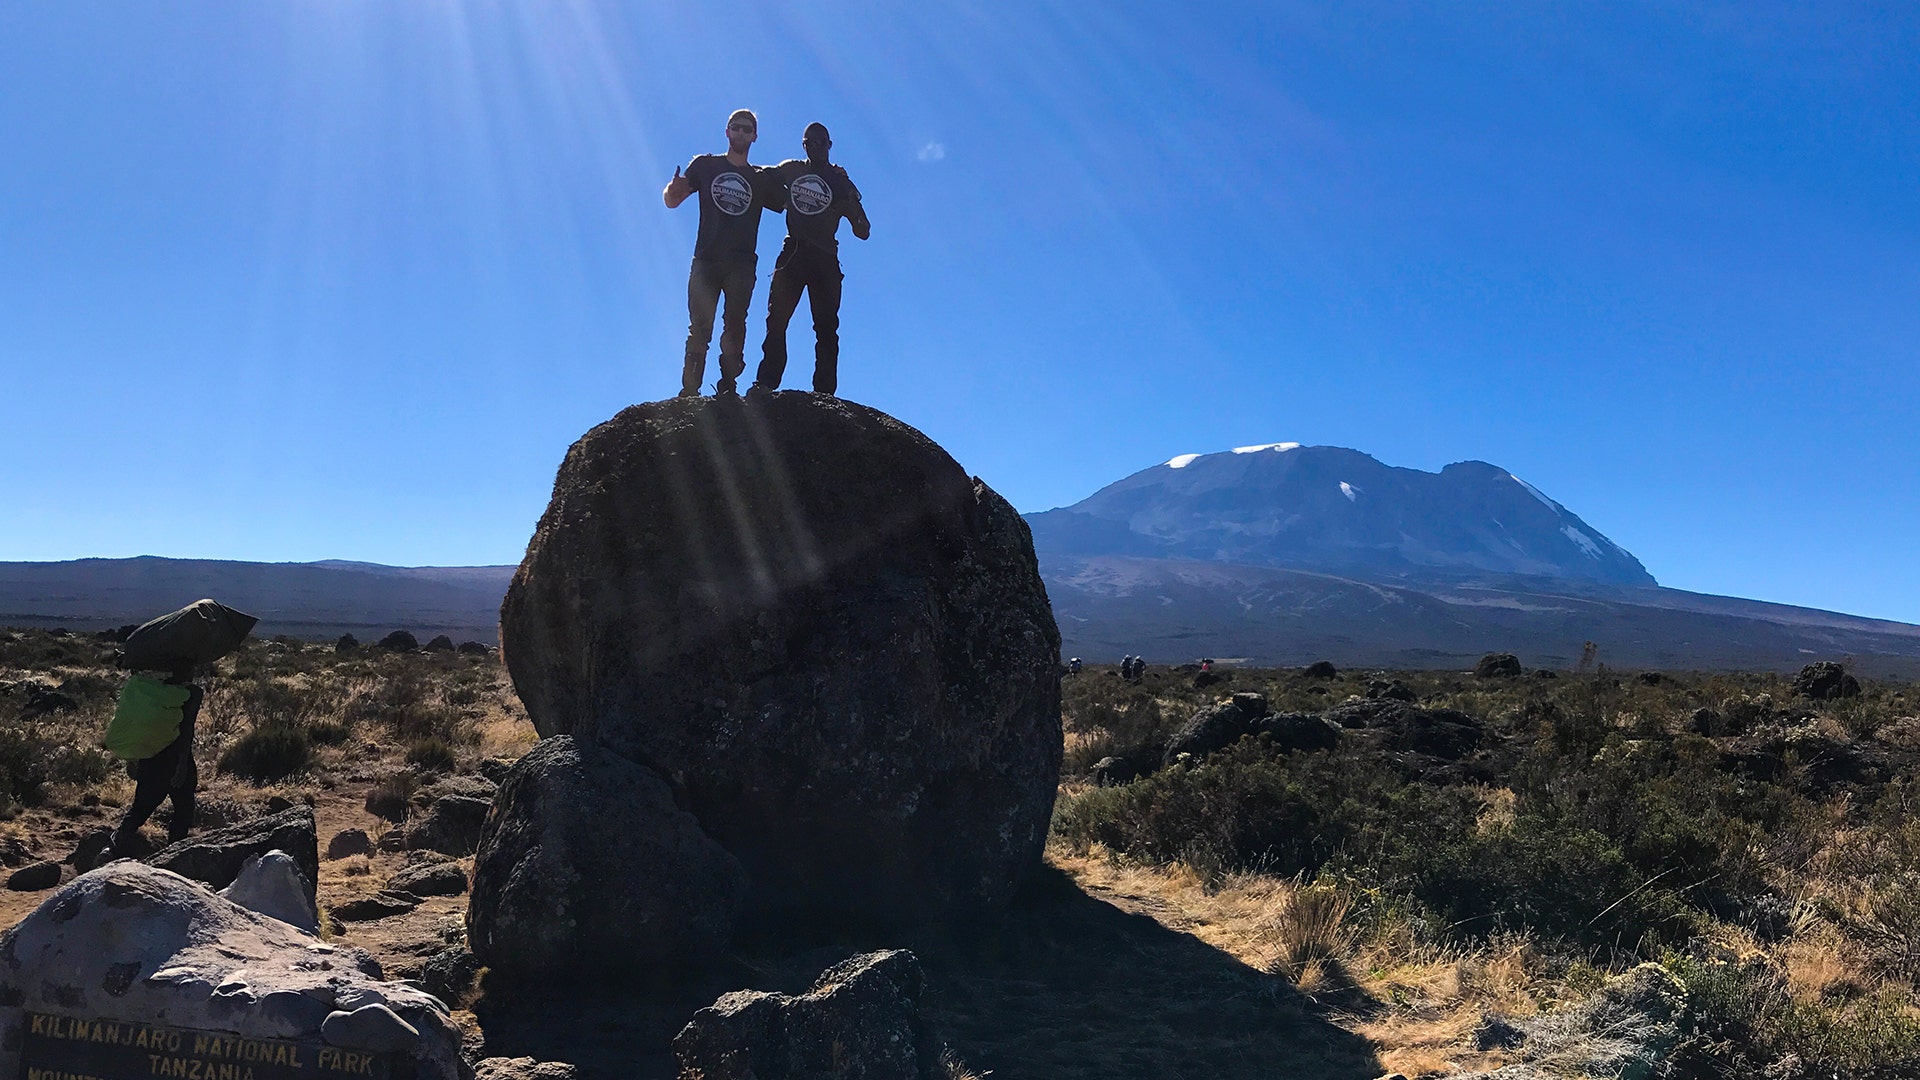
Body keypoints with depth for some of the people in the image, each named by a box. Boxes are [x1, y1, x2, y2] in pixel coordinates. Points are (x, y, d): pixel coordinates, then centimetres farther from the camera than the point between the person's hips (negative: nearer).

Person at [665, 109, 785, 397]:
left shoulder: (762, 178, 16)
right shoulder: (705, 165, 14)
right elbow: (672, 201, 11)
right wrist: (674, 188, -14)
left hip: (741, 265, 1)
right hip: (706, 261, -1)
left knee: (735, 328, -4)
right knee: (699, 328, -7)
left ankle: (727, 389, -3)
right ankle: (689, 393, -7)